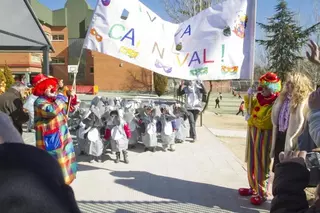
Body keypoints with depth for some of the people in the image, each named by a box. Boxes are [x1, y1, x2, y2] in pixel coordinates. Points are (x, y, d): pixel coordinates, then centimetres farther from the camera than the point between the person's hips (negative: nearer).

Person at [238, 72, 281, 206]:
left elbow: (264, 123, -22)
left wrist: (250, 119, -9)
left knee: (261, 165, 1)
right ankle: (254, 188, 32)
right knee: (251, 163, 16)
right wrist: (248, 97, 2)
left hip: (263, 137, -8)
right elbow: (250, 109, 16)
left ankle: (262, 193, 15)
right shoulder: (260, 97, 5)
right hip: (252, 134, 8)